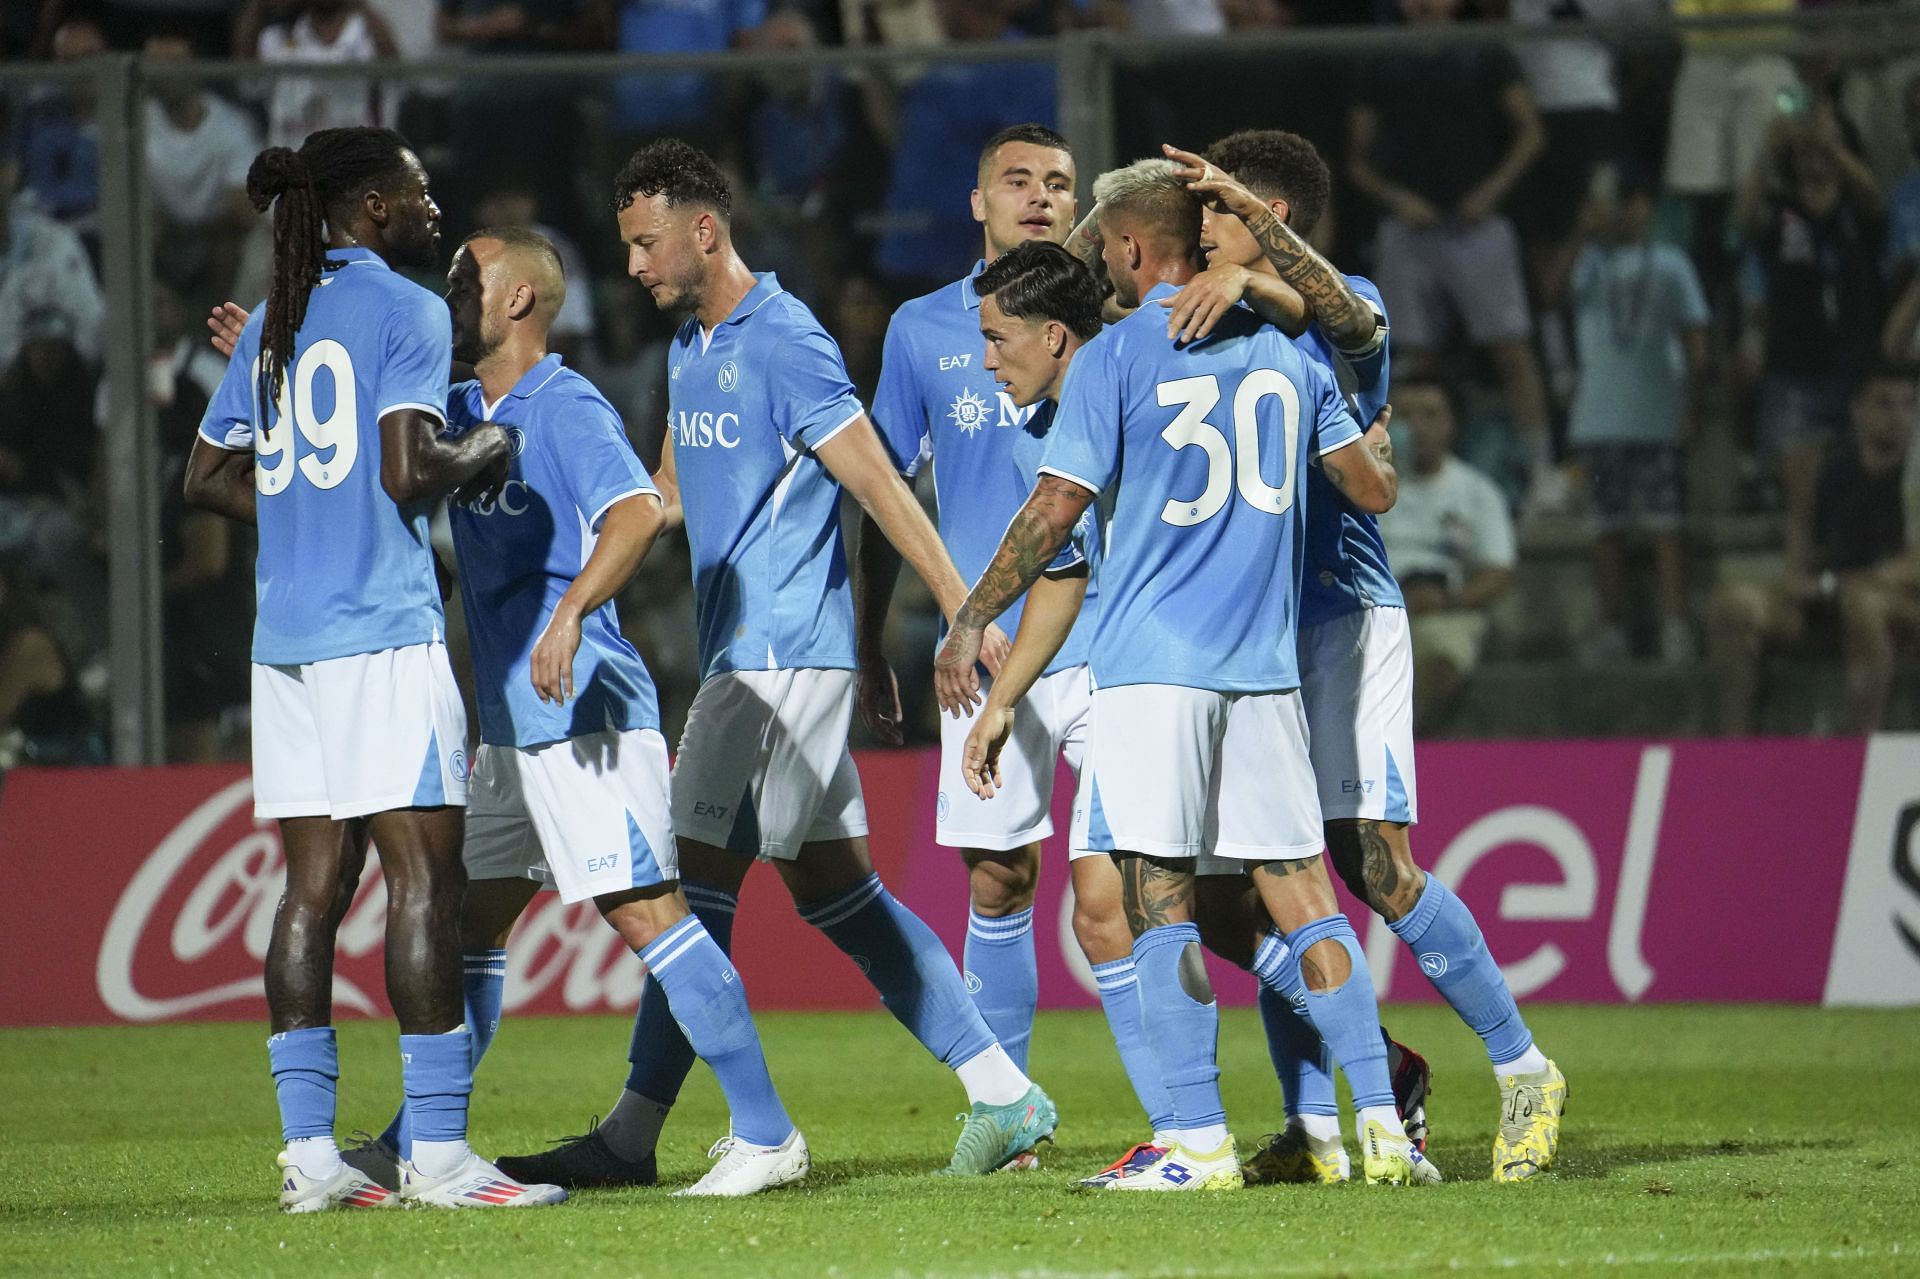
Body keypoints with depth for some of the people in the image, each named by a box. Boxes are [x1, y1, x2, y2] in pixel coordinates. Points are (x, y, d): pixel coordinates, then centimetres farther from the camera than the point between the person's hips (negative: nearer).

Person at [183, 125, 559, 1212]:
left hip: (288, 631, 8)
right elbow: (408, 469, -16)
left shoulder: (270, 324, 16)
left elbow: (211, 477, 19)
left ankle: (309, 1152, 4)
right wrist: (484, 454, 1)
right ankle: (437, 1152, -9)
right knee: (425, 874, -6)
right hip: (385, 631, -8)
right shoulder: (405, 310, -6)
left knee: (315, 884, 7)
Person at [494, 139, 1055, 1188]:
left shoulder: (782, 343, -13)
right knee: (835, 890, 9)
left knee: (697, 883, -8)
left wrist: (965, 614, -16)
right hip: (743, 654, 10)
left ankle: (630, 1137, -6)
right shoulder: (691, 343, 15)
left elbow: (879, 485, -15)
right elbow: (672, 492, 26)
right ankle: (1003, 1096, 11)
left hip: (781, 656, -10)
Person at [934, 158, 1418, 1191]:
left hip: (1153, 661, -5)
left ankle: (1201, 1142, -7)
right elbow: (1374, 491, 15)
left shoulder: (1114, 360, -5)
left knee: (1161, 898, -2)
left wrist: (968, 625, 5)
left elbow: (1053, 515, -6)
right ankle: (1380, 1123, 1)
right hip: (1266, 662, 5)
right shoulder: (1283, 350, 10)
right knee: (1300, 894, 8)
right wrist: (1369, 432, 38)